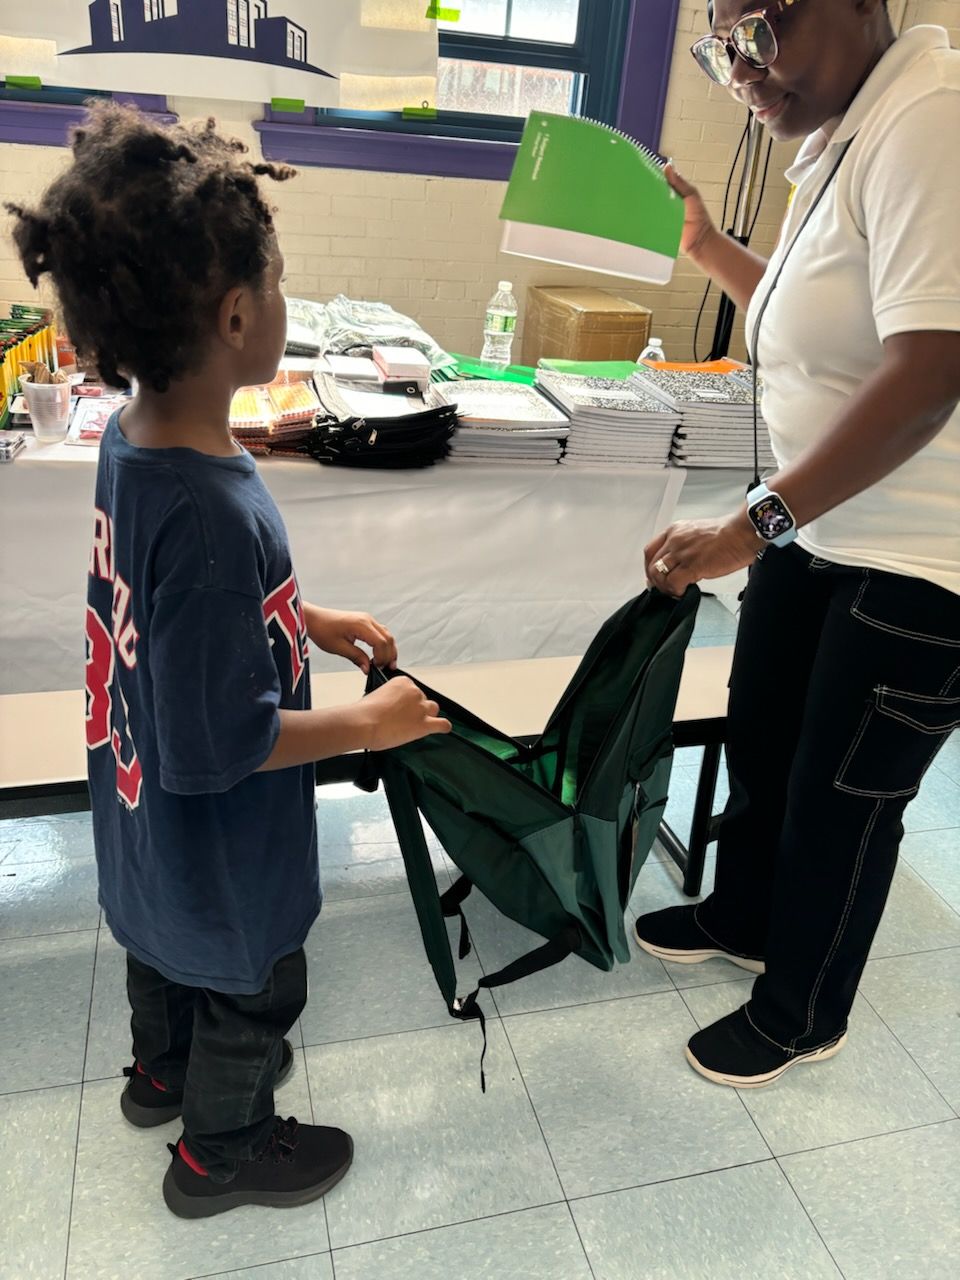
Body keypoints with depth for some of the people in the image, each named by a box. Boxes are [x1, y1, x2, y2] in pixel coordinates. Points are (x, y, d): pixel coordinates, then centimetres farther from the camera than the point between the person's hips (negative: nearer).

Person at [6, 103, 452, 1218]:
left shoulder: (129, 438, -10)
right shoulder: (215, 515, -38)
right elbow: (218, 744, -31)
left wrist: (311, 621, 4)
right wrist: (367, 723, -19)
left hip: (143, 814, 8)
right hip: (218, 846, -8)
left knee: (166, 947, 32)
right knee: (252, 992, 20)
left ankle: (162, 1071, 61)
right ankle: (221, 1152, 47)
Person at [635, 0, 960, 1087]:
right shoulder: (836, 140, 10)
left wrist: (753, 524, -30)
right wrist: (710, 250, 13)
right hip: (823, 523, 9)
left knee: (843, 793, 6)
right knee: (757, 731, 20)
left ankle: (802, 1014, 33)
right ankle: (739, 916, 47)